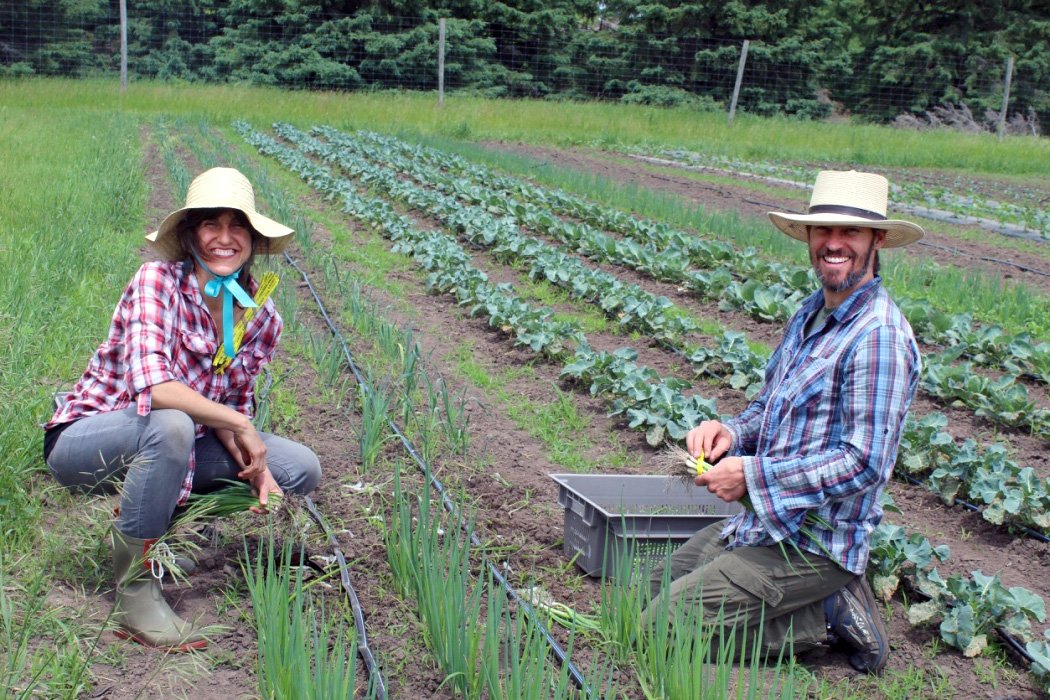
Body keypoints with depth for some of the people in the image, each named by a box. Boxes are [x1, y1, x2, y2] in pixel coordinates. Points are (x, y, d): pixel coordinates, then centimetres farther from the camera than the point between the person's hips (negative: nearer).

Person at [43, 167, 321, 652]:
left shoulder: (260, 316, -5)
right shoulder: (158, 280, -22)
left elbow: (231, 406, 3)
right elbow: (152, 387, -35)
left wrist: (255, 467, -16)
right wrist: (239, 426, -27)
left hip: (171, 445, 6)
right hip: (84, 439, -6)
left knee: (301, 470, -7)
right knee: (170, 426, -39)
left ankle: (170, 521, 8)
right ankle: (135, 589, -21)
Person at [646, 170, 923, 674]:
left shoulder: (877, 335, -21)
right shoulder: (811, 311, 8)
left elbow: (865, 461, -26)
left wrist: (752, 475, -22)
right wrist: (731, 431, -5)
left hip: (812, 545, -9)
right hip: (763, 520, 10)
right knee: (652, 588, 18)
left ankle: (829, 617, 0)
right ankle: (826, 604, 13)